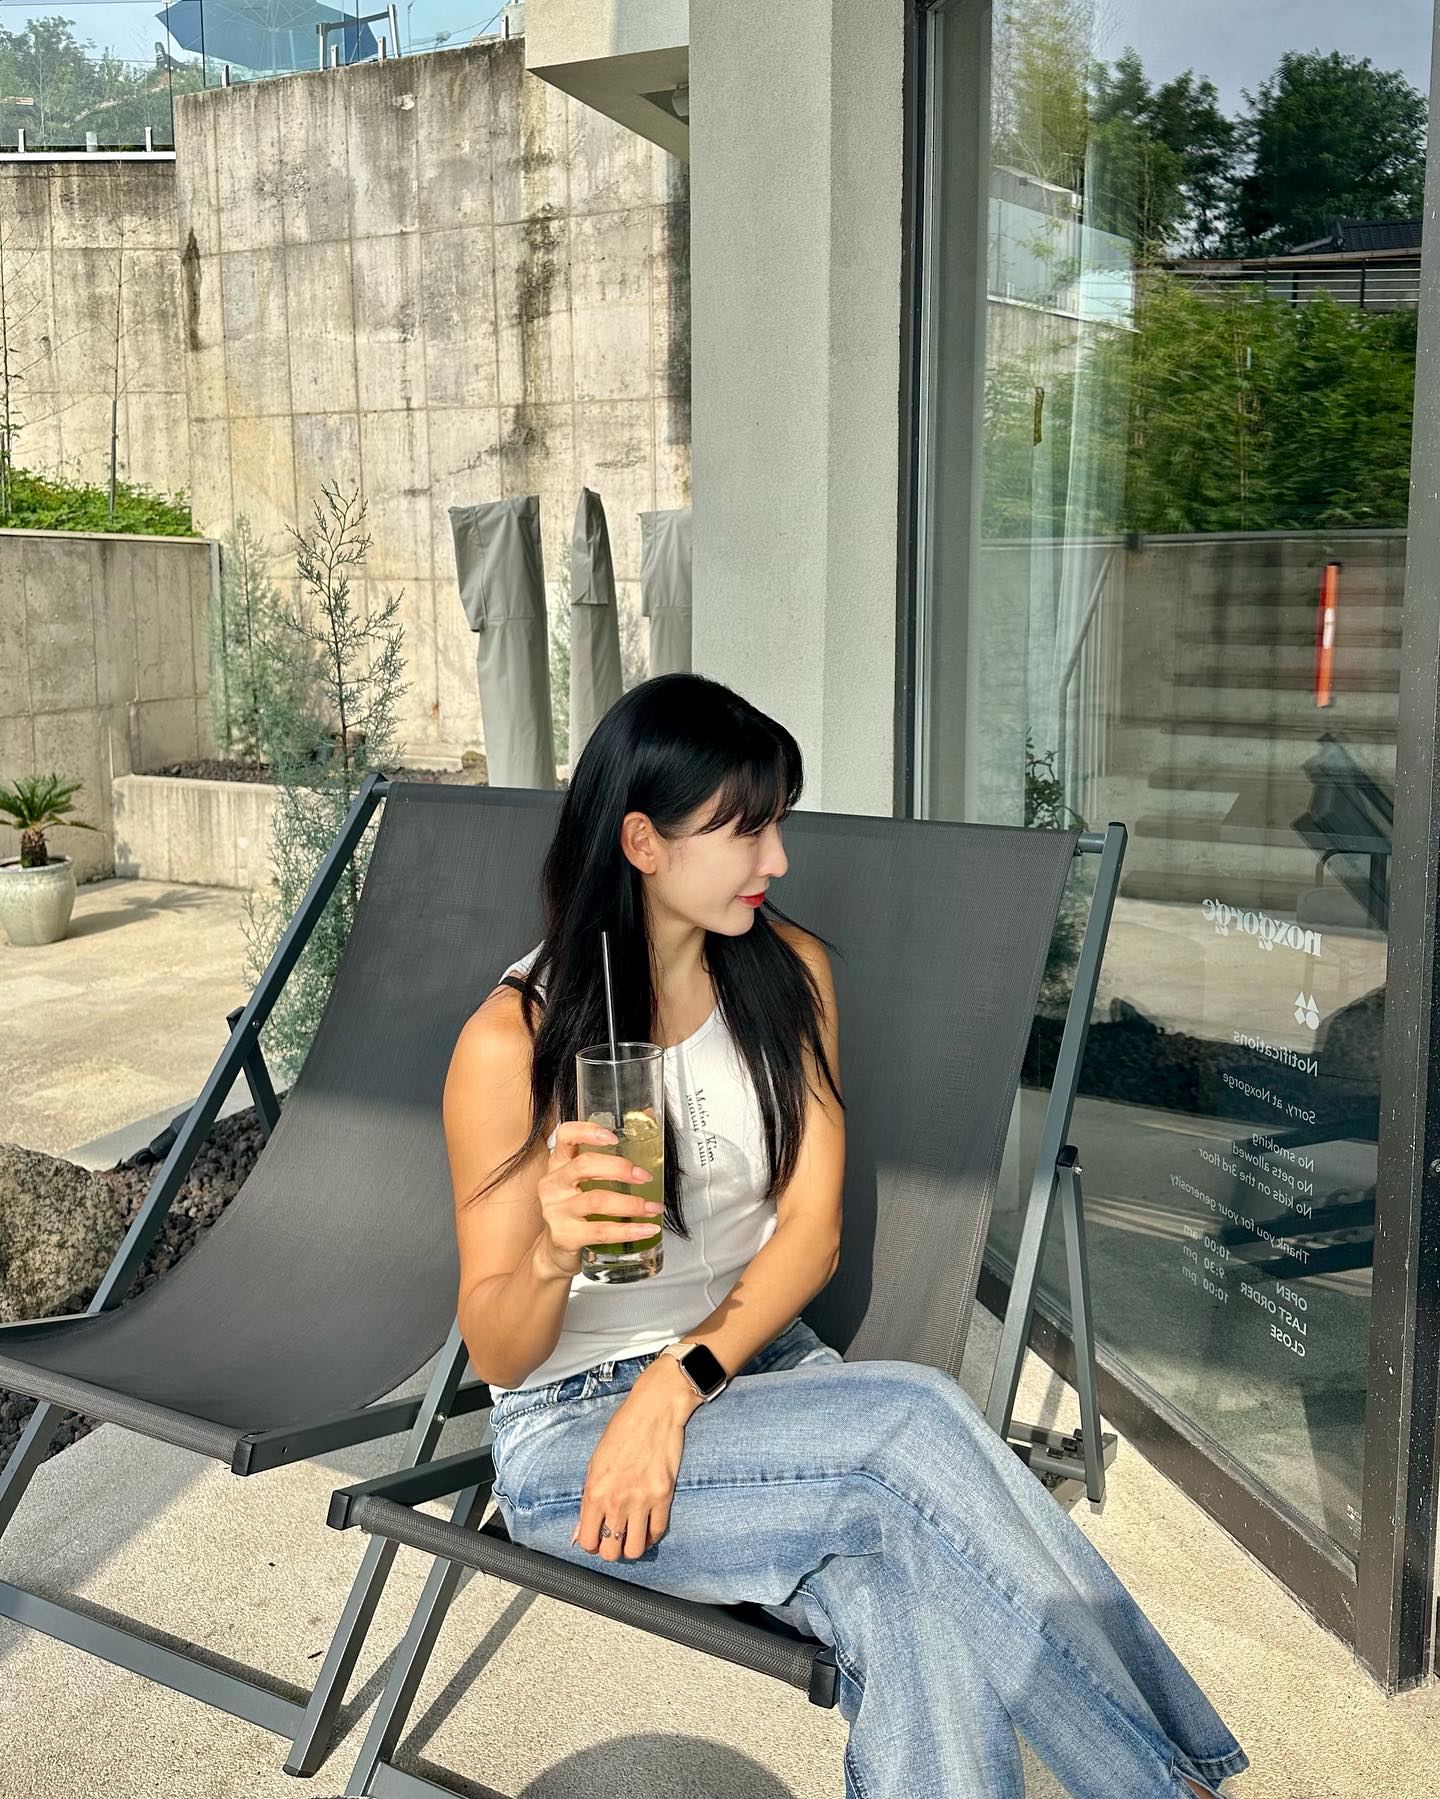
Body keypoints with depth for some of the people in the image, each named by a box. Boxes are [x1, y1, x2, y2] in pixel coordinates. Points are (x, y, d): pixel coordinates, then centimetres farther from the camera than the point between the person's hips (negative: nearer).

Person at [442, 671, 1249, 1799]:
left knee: (911, 1599, -29)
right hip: (570, 1430, -4)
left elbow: (812, 1232, -1)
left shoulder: (792, 973, 1)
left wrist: (678, 1382, -18)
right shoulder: (513, 1041, -13)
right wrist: (552, 1252, -33)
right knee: (917, 1421, -28)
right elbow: (496, 1355, -9)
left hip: (760, 1365, 4)